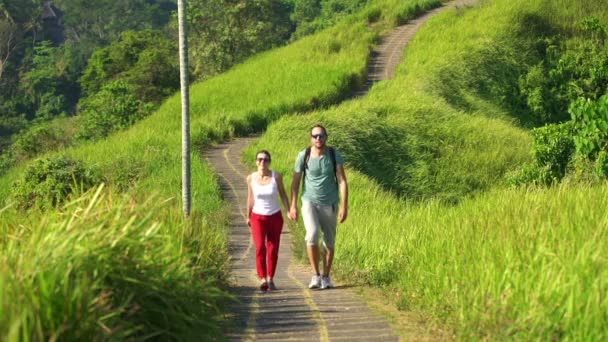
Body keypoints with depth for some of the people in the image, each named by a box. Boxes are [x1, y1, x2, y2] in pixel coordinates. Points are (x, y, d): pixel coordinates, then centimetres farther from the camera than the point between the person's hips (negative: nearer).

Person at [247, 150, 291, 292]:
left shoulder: (276, 176, -8)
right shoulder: (251, 178, -5)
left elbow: (283, 194, 2)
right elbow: (250, 198, 7)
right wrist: (248, 217, 16)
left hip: (275, 217, 1)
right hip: (258, 217, -1)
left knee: (273, 250, 3)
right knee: (260, 247, -18)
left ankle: (270, 279, 17)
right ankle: (262, 279, -26)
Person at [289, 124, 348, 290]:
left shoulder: (334, 155, -6)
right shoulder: (303, 156, -6)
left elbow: (342, 181, -8)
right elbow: (295, 182, 3)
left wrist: (344, 207, -15)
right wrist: (293, 206, -1)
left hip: (329, 204, 1)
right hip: (309, 202, -1)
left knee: (329, 242, 7)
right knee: (312, 235, -23)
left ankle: (326, 276, 24)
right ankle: (315, 275, -13)